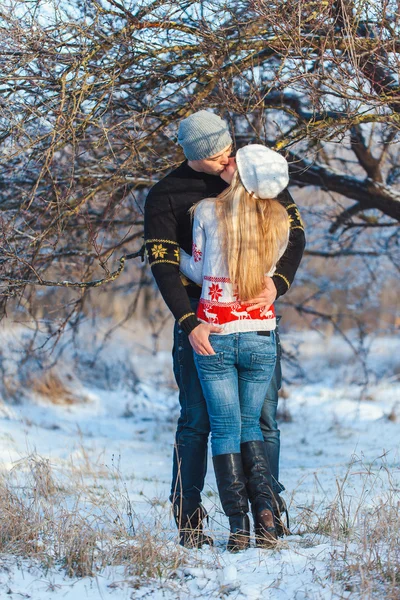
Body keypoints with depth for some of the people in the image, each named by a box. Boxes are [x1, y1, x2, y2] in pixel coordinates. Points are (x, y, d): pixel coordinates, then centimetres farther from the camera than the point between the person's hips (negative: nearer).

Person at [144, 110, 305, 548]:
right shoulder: (165, 196, -5)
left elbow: (294, 231, 5)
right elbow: (162, 265, -10)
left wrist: (278, 281, -14)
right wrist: (189, 323, -23)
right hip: (199, 316, -2)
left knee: (264, 417, 2)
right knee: (196, 420, -2)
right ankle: (188, 520, 4)